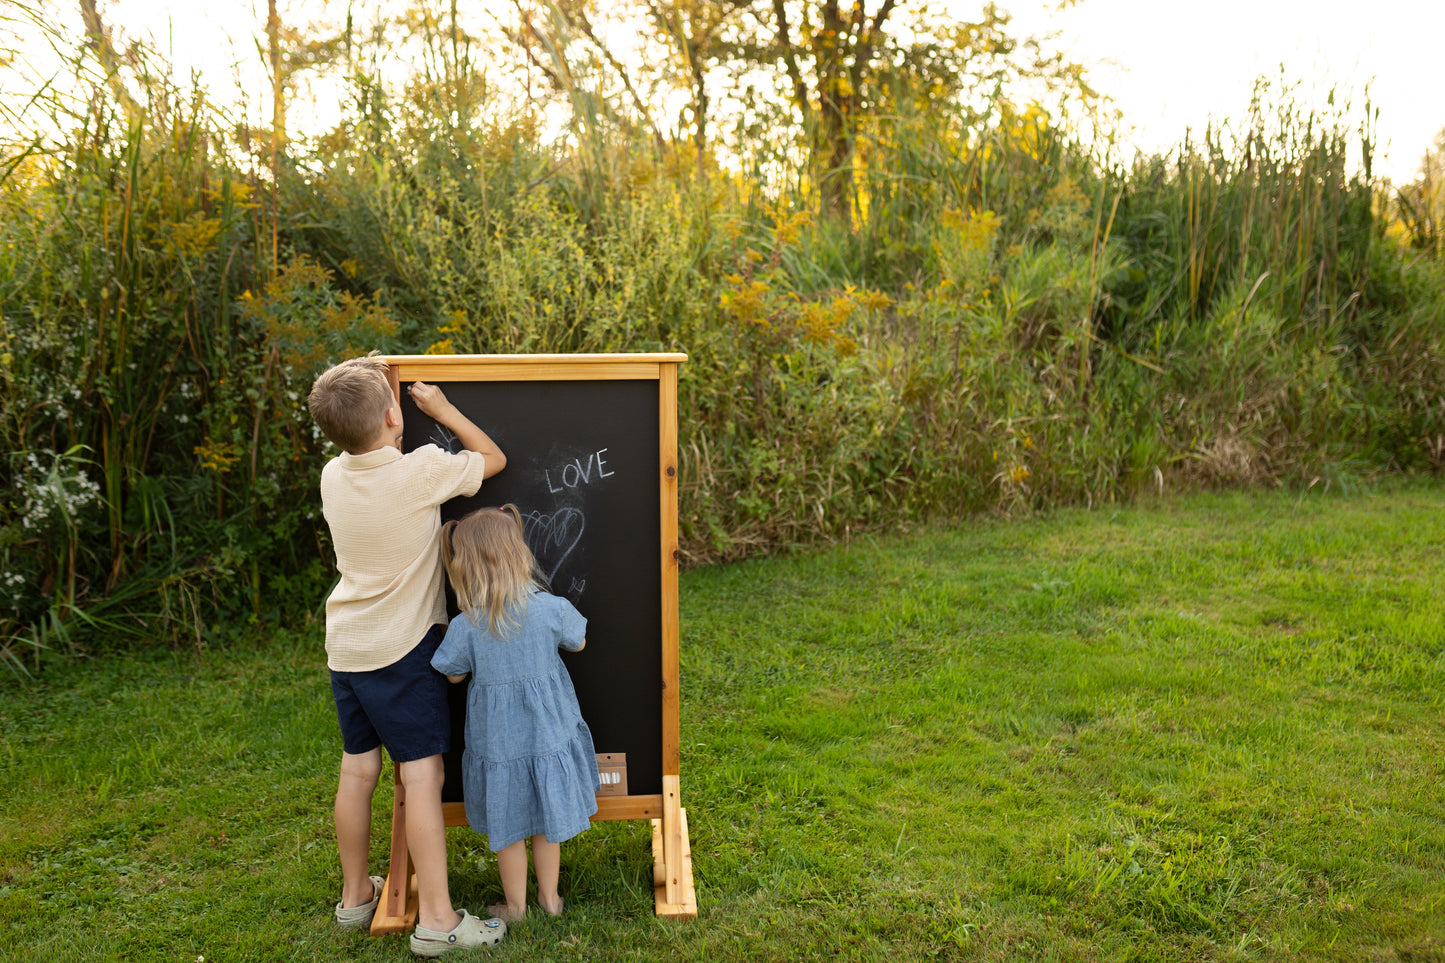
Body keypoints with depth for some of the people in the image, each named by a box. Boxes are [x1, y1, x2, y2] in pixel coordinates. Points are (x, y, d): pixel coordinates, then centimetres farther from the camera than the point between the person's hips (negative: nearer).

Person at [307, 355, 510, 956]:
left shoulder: (332, 475, 0)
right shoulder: (424, 470, -17)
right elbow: (495, 459, 0)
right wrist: (442, 410, 6)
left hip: (346, 647, 7)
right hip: (402, 646, -6)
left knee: (357, 767, 16)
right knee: (423, 772, -2)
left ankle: (356, 894, 32)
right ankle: (436, 919, 2)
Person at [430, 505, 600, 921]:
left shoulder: (465, 626, -20)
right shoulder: (552, 609, -19)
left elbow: (454, 674, -3)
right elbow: (578, 643, 1)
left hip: (497, 739, -1)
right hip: (548, 729, 1)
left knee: (507, 827, 17)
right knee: (547, 819, 20)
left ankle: (515, 905, 34)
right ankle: (549, 896, 36)